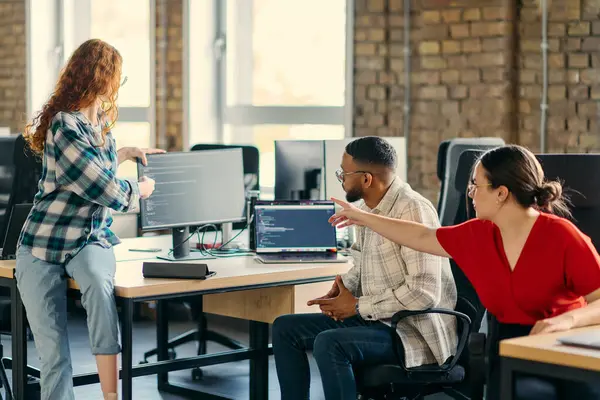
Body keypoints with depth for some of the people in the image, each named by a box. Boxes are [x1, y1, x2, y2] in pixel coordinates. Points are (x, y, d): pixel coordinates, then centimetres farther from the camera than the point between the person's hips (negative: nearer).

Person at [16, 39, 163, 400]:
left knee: (99, 284, -32)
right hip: (44, 245, -4)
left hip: (91, 238, 4)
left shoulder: (102, 121, 8)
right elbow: (106, 190, -17)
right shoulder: (65, 127, -18)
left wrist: (125, 154, 33)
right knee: (54, 354, -9)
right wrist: (140, 189, 1)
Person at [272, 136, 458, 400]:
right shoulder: (368, 208, 8)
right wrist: (344, 288, 1)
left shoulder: (413, 210, -20)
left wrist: (358, 306, -18)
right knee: (285, 328, 5)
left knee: (329, 344, -31)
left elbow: (424, 291, -26)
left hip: (414, 331, -10)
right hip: (373, 318, 10)